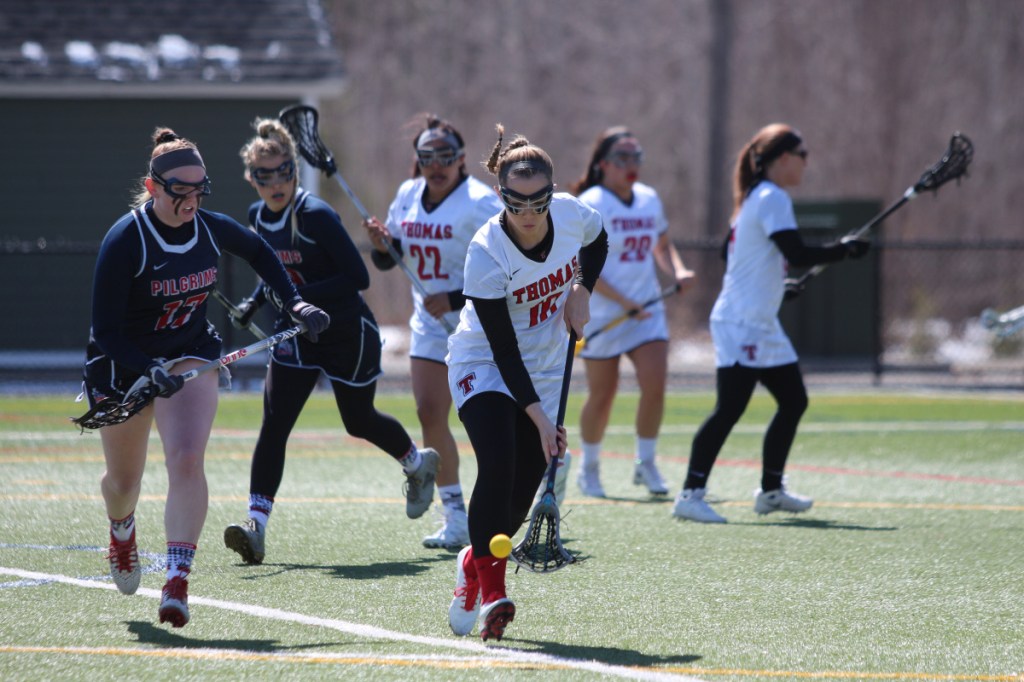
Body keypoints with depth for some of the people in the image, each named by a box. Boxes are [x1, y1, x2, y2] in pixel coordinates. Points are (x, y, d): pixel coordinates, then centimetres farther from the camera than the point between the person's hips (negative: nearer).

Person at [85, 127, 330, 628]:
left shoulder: (212, 229, -10)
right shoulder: (125, 240, -24)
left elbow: (258, 251, 16)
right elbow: (104, 331, -23)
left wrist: (294, 303, 6)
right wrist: (149, 371, -37)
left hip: (190, 355, 2)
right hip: (122, 362, -2)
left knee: (186, 458, -24)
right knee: (124, 481, 15)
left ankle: (177, 582, -29)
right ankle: (121, 530, 53)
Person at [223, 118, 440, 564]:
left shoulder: (315, 215, -23)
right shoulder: (257, 218, 0)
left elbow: (357, 277, -24)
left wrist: (301, 294, -30)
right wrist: (255, 301, 0)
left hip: (348, 334, -6)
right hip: (296, 335, 6)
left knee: (359, 421, 14)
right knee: (274, 424, -11)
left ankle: (418, 463, 47)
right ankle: (255, 526, -18)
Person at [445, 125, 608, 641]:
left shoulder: (573, 213, -14)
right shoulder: (485, 254, -27)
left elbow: (597, 243, 14)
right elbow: (504, 351, -26)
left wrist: (581, 292, -5)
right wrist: (539, 418, -31)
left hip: (545, 371, 4)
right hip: (484, 367, -4)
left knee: (521, 494, -2)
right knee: (498, 467, -27)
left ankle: (474, 563, 29)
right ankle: (490, 594, -23)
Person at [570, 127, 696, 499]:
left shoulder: (650, 199, 8)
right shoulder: (591, 204, -11)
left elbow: (662, 247, 23)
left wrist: (678, 272, 2)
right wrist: (624, 302, -19)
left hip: (647, 309, 4)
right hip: (602, 313, -4)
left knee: (654, 383, -12)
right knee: (602, 394, 3)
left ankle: (646, 464, 3)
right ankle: (589, 469, 23)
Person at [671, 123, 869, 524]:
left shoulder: (757, 198, 15)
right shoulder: (773, 198, -14)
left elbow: (731, 251, 24)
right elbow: (797, 253, -23)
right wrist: (844, 250, -15)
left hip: (762, 325, 11)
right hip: (741, 325, -11)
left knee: (793, 401, 14)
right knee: (730, 408, -14)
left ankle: (771, 490, 22)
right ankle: (691, 494, -16)